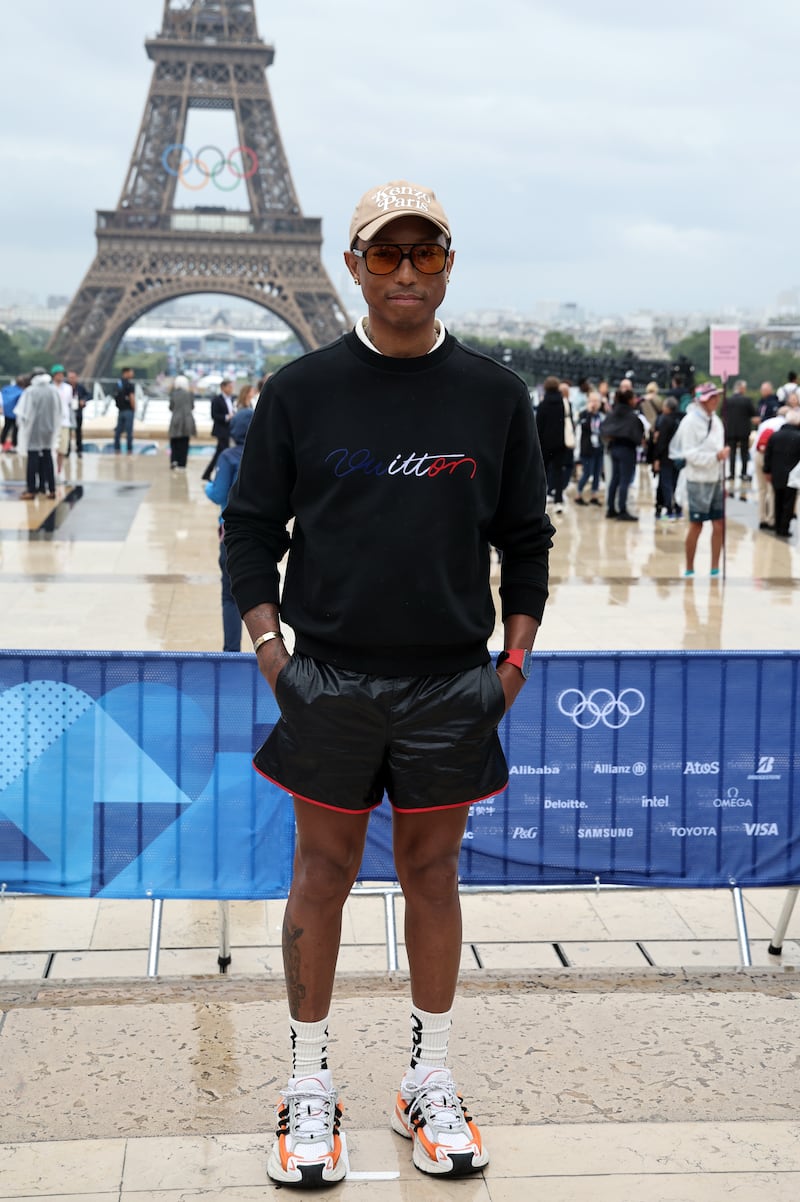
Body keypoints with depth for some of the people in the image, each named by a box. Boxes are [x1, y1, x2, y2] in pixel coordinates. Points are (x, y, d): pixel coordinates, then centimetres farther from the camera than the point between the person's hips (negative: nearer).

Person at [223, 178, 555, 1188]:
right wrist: (269, 649, -3)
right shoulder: (300, 392, 0)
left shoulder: (494, 395, 3)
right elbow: (251, 527, 5)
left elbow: (526, 542, 9)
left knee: (433, 878, 10)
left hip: (450, 687, 1)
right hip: (328, 681, -1)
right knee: (323, 877, 7)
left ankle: (430, 1086, 25)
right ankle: (309, 1088, 21)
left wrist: (514, 660, 2)